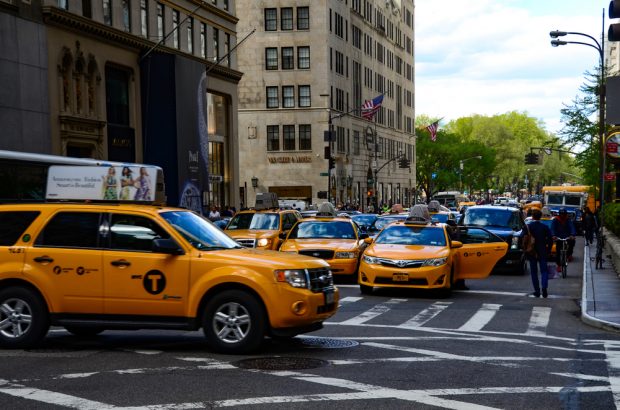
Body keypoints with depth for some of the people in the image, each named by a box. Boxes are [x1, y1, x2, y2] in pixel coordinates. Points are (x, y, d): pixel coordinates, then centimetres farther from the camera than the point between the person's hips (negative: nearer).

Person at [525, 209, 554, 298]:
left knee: (534, 272, 7)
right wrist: (548, 250, 7)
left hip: (531, 253, -1)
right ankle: (544, 288, -15)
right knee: (544, 271, 6)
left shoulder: (527, 227, -7)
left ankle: (537, 291, 5)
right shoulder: (545, 227, -3)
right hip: (542, 253, 1)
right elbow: (550, 240, -4)